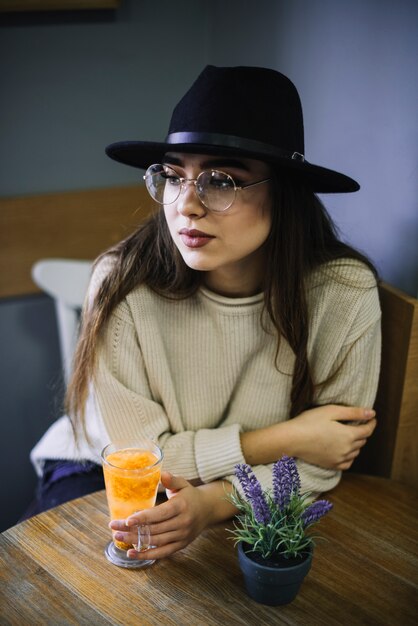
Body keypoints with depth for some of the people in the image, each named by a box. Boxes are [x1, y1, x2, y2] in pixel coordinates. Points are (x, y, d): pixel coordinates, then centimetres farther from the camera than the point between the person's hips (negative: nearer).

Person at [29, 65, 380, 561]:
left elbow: (320, 463, -13)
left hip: (247, 507, 2)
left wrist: (211, 502, -31)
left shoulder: (345, 293, -21)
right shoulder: (123, 284, -24)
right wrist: (282, 439, -21)